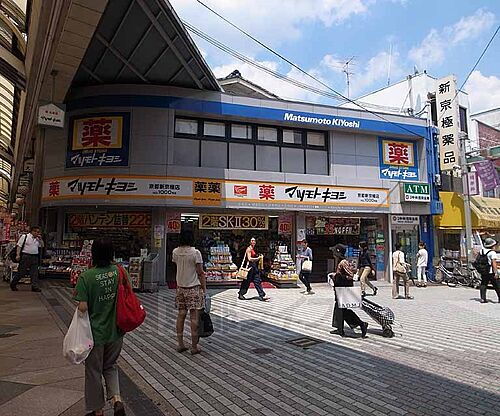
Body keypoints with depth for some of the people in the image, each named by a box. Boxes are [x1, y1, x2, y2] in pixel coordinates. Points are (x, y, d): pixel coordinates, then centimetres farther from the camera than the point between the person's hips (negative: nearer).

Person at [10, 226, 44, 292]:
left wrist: (40, 239, 4)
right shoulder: (24, 237, -1)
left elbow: (42, 246, 17)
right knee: (21, 272, 1)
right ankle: (13, 284, 21)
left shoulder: (38, 239, 15)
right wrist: (18, 255, -11)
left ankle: (35, 287, 5)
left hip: (35, 257, 5)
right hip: (25, 256, -5)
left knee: (34, 273, 2)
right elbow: (19, 246, -3)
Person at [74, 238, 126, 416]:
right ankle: (117, 399, 8)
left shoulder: (86, 276, -18)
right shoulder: (120, 271, -8)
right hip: (116, 331, 3)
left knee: (94, 371, 17)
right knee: (110, 366, 25)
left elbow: (83, 307, -18)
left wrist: (77, 292, -1)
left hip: (95, 332, -3)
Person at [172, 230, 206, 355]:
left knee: (181, 315, 13)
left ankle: (180, 344, 20)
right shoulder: (195, 253, -14)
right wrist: (204, 288, -4)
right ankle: (194, 347, 8)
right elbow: (200, 273, -11)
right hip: (194, 288, -5)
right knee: (194, 317, 1)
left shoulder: (175, 252, 0)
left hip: (180, 287, 5)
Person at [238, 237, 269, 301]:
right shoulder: (249, 249, -10)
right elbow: (249, 259, -18)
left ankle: (261, 296, 3)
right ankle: (240, 294, 15)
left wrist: (259, 257, 8)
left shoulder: (253, 249, 17)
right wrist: (257, 258, -14)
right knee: (247, 281, 0)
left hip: (254, 267, 9)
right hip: (250, 266, -9)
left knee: (257, 281, 4)